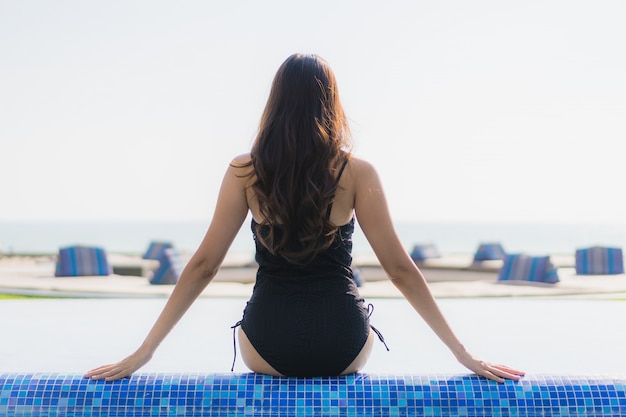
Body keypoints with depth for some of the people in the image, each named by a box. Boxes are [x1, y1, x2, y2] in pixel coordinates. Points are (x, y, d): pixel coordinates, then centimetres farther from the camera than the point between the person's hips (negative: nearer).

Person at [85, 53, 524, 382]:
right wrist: (465, 355, -1)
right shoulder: (357, 173, -7)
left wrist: (142, 353, 1)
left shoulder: (245, 172, -5)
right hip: (343, 349, 0)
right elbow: (400, 269, -8)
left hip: (269, 349, 0)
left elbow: (203, 265, -6)